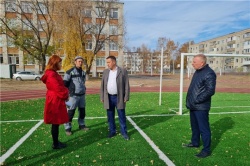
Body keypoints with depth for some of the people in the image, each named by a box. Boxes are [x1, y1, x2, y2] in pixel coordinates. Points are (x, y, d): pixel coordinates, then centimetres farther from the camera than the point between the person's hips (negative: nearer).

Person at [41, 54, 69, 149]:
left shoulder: (52, 73, 14)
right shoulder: (51, 75, -18)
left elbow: (60, 86, 18)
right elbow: (58, 88, -22)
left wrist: (65, 94, 6)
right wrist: (66, 95, -7)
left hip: (55, 101, 10)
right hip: (55, 102, -10)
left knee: (56, 123, 16)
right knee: (55, 123, 0)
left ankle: (56, 142, 28)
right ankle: (55, 144, 13)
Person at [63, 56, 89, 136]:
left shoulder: (83, 72, 13)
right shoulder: (70, 71, -7)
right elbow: (65, 83, -6)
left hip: (82, 95, 6)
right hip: (74, 95, -6)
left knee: (82, 111, 13)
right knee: (70, 112, -2)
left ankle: (82, 125, 28)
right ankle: (68, 128, 10)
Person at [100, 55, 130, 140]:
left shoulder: (123, 71, -4)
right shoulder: (105, 72, 7)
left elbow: (126, 85, -4)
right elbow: (102, 85, 9)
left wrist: (126, 97, -9)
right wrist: (102, 97, 4)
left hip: (119, 98, -3)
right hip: (108, 98, 3)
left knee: (122, 116, 5)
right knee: (110, 117, 11)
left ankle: (124, 132, 18)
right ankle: (112, 131, 26)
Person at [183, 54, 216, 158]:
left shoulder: (209, 73, -17)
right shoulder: (197, 72, 12)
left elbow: (210, 91, -23)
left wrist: (197, 100, -21)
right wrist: (190, 101, 15)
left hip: (201, 107, -9)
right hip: (193, 106, 9)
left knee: (203, 128, 1)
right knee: (194, 126, 22)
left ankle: (206, 150, 15)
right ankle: (195, 143, 39)